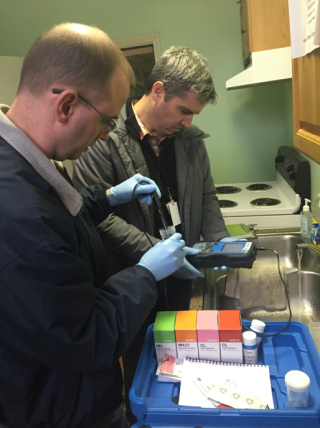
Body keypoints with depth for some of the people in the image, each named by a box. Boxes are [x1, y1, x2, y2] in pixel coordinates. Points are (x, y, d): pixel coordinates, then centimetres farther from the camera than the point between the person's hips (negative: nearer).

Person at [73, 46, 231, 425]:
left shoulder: (190, 138, 0)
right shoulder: (104, 139, -19)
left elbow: (206, 196, 8)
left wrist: (219, 239, -7)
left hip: (181, 275, 5)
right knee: (140, 360, 18)